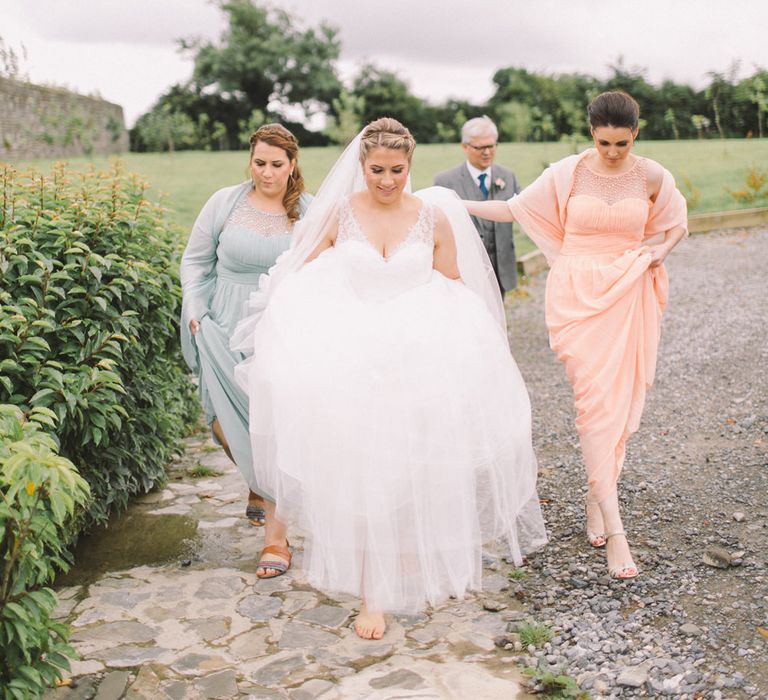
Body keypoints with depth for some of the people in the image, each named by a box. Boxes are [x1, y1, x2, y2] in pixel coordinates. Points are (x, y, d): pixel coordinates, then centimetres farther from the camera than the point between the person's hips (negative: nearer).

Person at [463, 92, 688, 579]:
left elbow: (678, 225, 18)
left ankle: (596, 501, 23)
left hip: (629, 298, 2)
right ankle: (615, 530, -12)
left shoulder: (652, 177, 2)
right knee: (596, 400, -11)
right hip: (579, 296, -2)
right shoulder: (567, 173, -3)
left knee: (620, 402, 3)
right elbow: (515, 209, 6)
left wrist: (656, 252, -1)